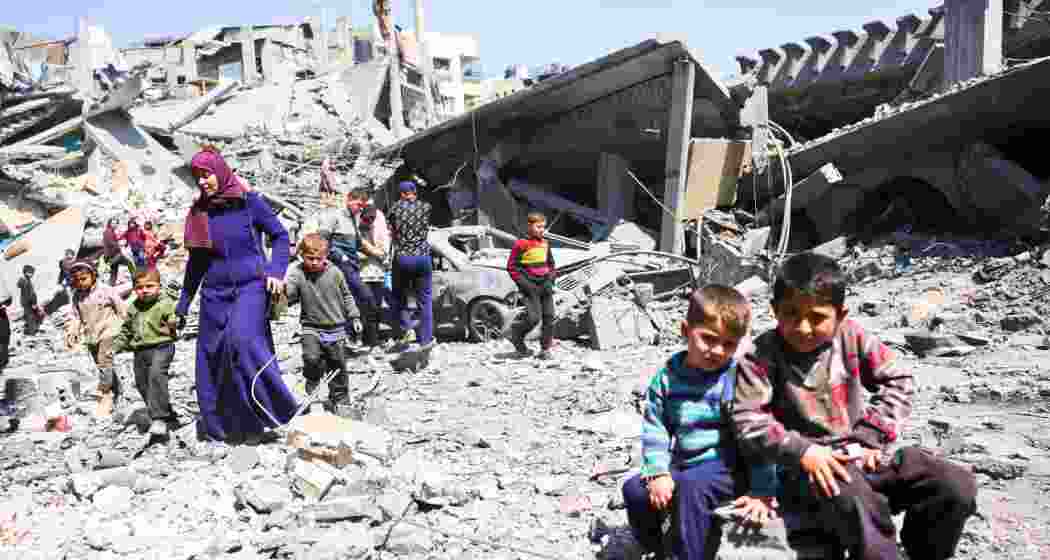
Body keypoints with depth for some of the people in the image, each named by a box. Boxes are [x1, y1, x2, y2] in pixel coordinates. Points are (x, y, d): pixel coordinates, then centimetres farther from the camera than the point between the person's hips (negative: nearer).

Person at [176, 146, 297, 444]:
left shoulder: (249, 202, -2)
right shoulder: (198, 212, 9)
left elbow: (280, 235, 3)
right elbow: (195, 263, 17)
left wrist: (276, 272, -13)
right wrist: (182, 306, 18)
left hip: (250, 287, -4)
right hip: (215, 293, 5)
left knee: (242, 339, -28)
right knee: (211, 358, 1)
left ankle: (277, 409, -17)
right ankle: (218, 429, 14)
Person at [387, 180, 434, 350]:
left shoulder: (396, 208, 1)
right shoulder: (426, 207, 3)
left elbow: (392, 235, 8)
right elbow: (426, 229, 11)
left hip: (401, 258, -1)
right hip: (423, 257, 1)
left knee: (398, 296, 17)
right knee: (424, 299, 10)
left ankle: (405, 329, -1)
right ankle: (425, 339, 11)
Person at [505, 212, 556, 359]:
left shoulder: (545, 244, 11)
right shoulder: (521, 244, -6)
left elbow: (551, 264, 21)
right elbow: (511, 266, -5)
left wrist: (550, 280, 5)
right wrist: (523, 283, -12)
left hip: (545, 286, 6)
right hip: (530, 287, -5)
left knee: (549, 317, 1)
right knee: (534, 317, -15)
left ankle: (545, 349, 10)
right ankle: (516, 334, 14)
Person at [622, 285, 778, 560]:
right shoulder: (667, 377, -3)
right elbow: (655, 429, 2)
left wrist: (762, 490, -17)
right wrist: (658, 472, -11)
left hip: (726, 467, -5)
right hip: (682, 465, 5)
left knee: (691, 488, -33)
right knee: (635, 489, -8)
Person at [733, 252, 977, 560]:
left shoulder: (852, 338, 1)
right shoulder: (761, 357, -9)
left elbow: (898, 381, 8)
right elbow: (748, 421, -13)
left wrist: (869, 435, -3)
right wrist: (802, 452, -21)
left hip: (861, 454, 5)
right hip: (808, 467, -5)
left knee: (958, 486, -8)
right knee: (858, 506, -38)